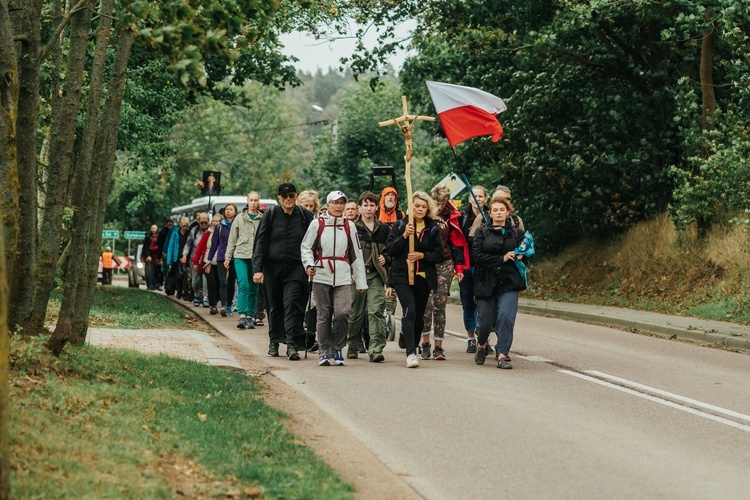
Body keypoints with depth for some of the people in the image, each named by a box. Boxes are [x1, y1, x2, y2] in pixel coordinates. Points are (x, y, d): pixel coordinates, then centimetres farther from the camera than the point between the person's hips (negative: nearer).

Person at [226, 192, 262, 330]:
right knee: (243, 285, -14)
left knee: (253, 288, 5)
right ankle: (242, 315, -17)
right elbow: (232, 239, 11)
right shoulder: (240, 218, 7)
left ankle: (250, 317, 12)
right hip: (241, 256, -1)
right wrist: (228, 257, 8)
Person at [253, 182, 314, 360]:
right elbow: (260, 242, 2)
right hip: (273, 267, 2)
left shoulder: (305, 215, 2)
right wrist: (257, 269, -5)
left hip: (297, 267, -2)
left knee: (292, 303, -15)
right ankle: (274, 341, 25)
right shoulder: (271, 214, 2)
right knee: (275, 305, 11)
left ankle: (291, 343, -19)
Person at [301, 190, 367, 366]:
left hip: (343, 278, 1)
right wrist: (309, 265, -12)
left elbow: (356, 255, 13)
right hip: (321, 277, -1)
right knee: (324, 315, 1)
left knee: (342, 312, -13)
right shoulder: (317, 224, 5)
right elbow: (306, 247, 7)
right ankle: (325, 352, 12)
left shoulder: (349, 226, 11)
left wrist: (361, 281, 11)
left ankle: (338, 349, 5)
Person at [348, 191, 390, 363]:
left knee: (376, 311, -11)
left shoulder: (383, 229, 13)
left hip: (376, 274, 1)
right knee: (355, 312, 5)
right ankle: (353, 346, 21)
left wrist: (386, 258, 2)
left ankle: (376, 349, -15)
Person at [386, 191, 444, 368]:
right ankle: (410, 353, -22)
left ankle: (411, 345, 32)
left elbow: (439, 255, 6)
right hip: (402, 276, -3)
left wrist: (422, 255, -11)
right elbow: (390, 250, -4)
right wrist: (404, 236, -17)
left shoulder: (433, 229, 7)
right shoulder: (400, 225, 3)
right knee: (410, 311, -17)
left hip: (423, 278, 3)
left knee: (419, 315, 10)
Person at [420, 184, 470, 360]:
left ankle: (438, 347, 5)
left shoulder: (450, 216, 8)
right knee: (427, 304, -13)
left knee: (440, 306, 1)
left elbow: (457, 242, 13)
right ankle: (425, 344, -2)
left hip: (444, 265, 2)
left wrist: (459, 267, 10)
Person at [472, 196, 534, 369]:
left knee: (506, 316, -15)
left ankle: (503, 354, -10)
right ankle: (481, 344, 34)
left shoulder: (516, 232, 9)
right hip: (486, 282, 0)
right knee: (485, 319, 3)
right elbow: (477, 256, -8)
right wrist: (502, 259, -11)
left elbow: (528, 250, 21)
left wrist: (520, 256, -2)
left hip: (509, 283, 0)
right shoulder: (482, 232, 3)